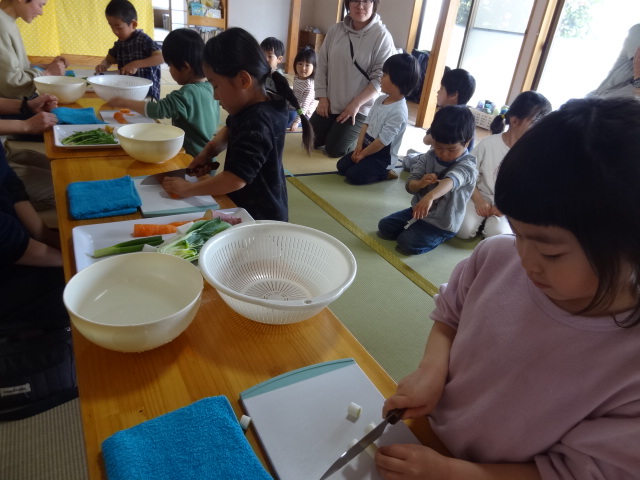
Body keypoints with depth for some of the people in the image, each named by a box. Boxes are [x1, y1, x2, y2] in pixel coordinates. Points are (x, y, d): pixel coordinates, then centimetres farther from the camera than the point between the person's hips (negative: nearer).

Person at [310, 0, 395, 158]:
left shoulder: (382, 36, -13)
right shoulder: (335, 30, 0)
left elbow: (380, 78, -16)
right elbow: (322, 65, 4)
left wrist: (356, 104, -19)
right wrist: (322, 98, -3)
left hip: (361, 108, -5)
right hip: (330, 103, 5)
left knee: (334, 149, -6)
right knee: (311, 141, 9)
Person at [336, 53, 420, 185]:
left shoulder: (398, 112, -25)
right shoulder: (381, 99, 2)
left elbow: (382, 141, -24)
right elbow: (367, 123, 5)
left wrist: (362, 154, -15)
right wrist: (359, 145, -6)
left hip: (382, 156, -8)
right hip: (367, 146, 8)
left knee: (353, 175, -20)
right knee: (341, 166, 2)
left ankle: (385, 173, 1)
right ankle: (379, 171, 13)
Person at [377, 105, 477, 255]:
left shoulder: (467, 166, -23)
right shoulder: (428, 157, -6)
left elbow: (450, 181, -46)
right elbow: (410, 185, -4)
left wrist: (430, 197, -66)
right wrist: (420, 183, -29)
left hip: (442, 224, -6)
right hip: (418, 210, 6)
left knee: (408, 243, -21)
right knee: (384, 226, -1)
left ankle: (438, 237, 6)